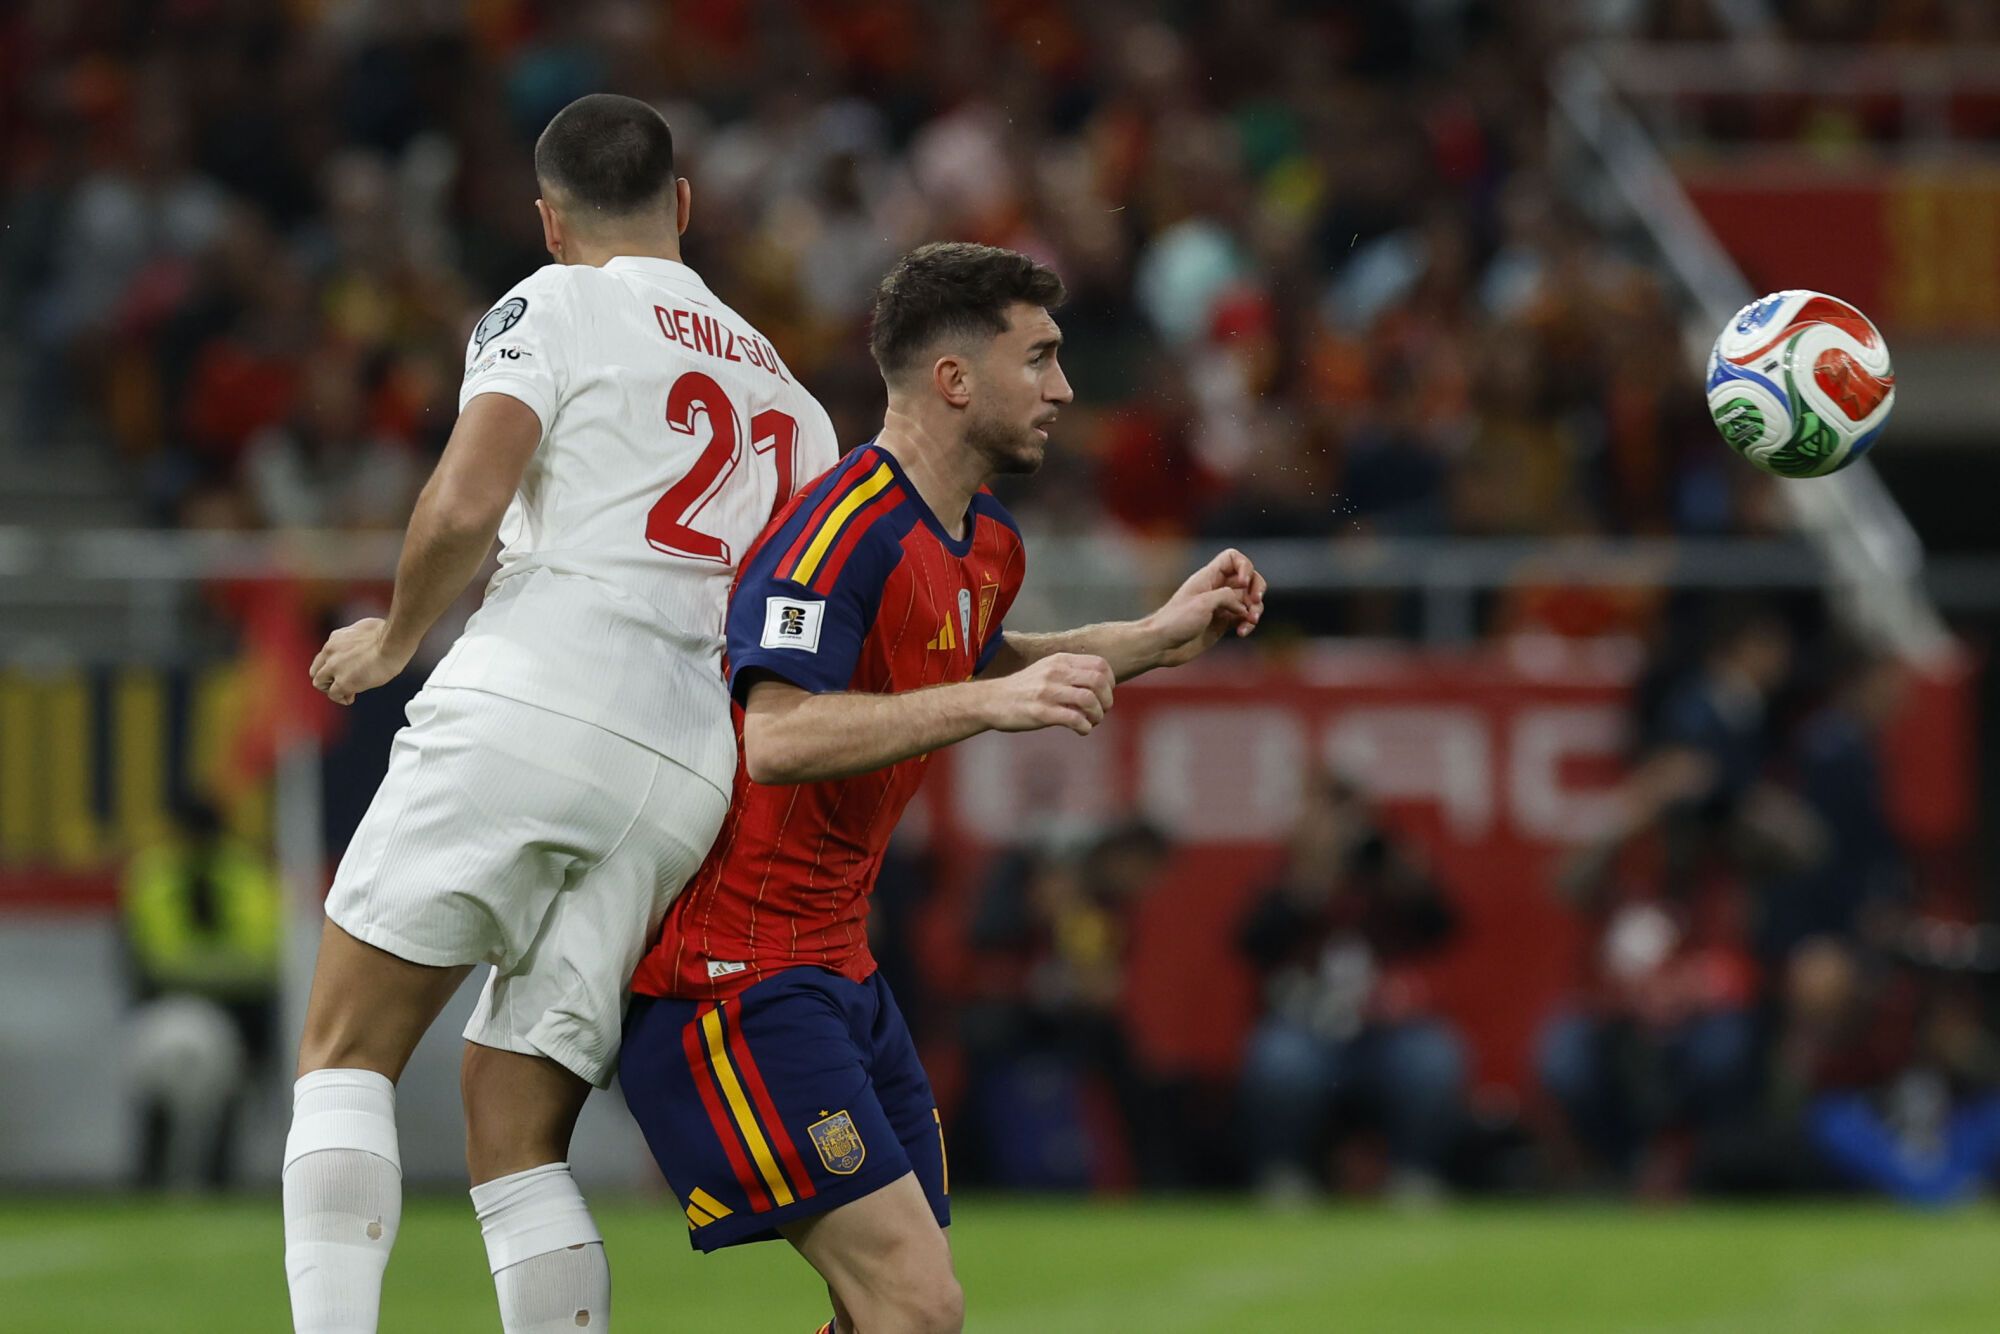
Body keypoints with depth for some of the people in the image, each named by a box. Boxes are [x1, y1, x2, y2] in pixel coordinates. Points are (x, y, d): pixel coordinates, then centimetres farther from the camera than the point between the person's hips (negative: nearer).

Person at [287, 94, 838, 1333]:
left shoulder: (556, 308, 7)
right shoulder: (787, 396, 27)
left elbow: (463, 509, -7)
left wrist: (394, 637, 9)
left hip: (530, 709, -6)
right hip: (688, 777, 6)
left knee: (347, 1055, 0)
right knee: (516, 1136, 9)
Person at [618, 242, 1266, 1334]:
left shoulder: (985, 548, 12)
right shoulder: (845, 527, -19)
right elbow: (778, 738, -31)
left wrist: (1158, 638, 27)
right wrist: (993, 704, -37)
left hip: (834, 965, 10)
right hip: (734, 969, -10)